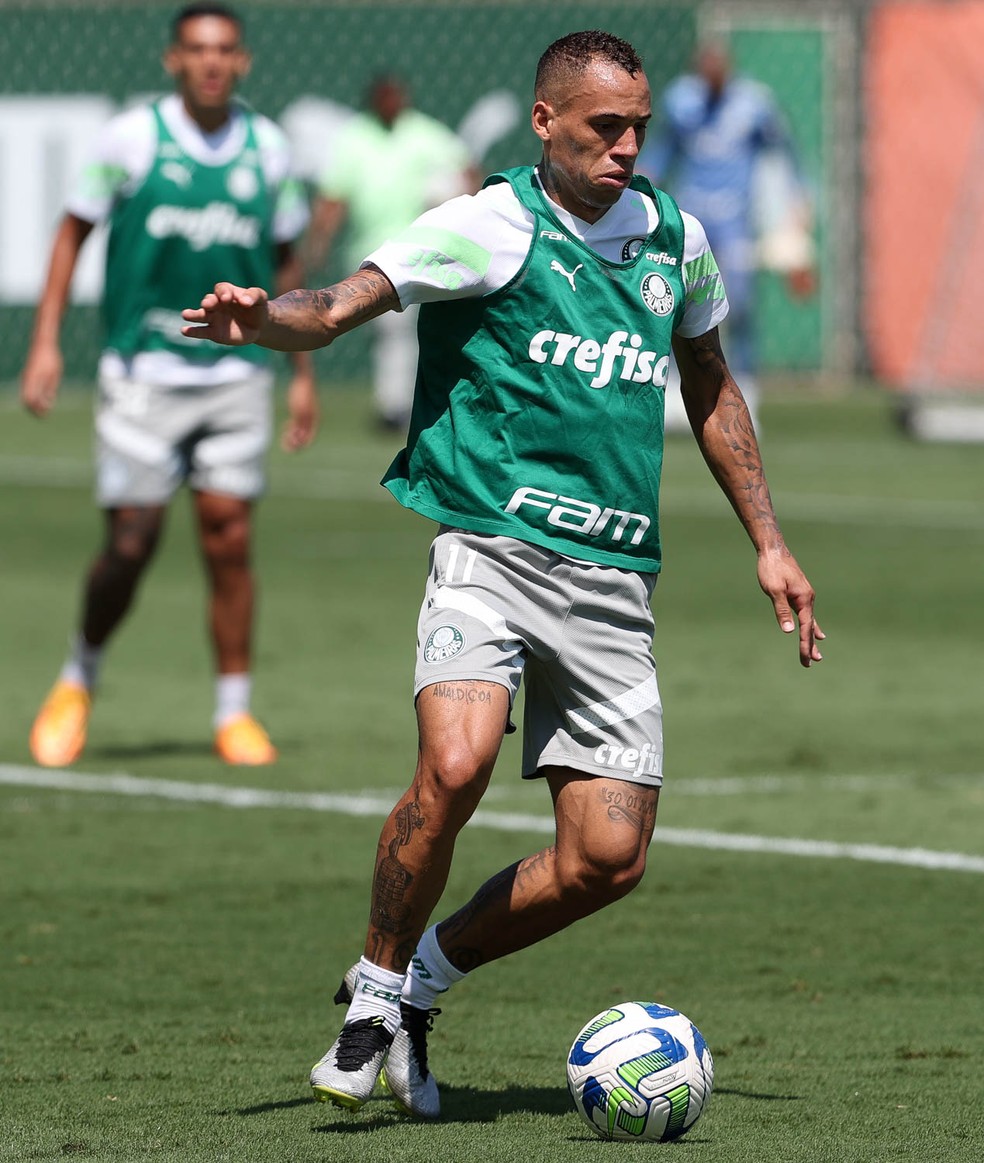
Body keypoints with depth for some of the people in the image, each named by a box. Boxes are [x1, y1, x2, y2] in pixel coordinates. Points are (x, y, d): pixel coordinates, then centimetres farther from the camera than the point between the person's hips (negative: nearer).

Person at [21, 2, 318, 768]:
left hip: (236, 372, 2)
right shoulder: (132, 137, -4)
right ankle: (80, 679, 21)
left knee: (229, 534, -4)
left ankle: (235, 712, 5)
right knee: (131, 543, -4)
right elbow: (74, 231, 4)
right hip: (143, 370, -2)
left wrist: (304, 375, 15)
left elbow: (285, 261, 15)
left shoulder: (268, 149, 5)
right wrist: (46, 343, -3)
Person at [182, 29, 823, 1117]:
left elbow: (709, 386, 28)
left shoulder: (673, 237, 12)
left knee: (608, 856, -5)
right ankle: (374, 993, -5)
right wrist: (262, 319, -39)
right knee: (455, 764, -29)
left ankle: (424, 976, 20)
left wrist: (769, 543, 26)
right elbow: (341, 307, -17)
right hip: (491, 546, -5)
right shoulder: (494, 227, -6)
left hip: (615, 573, 5)